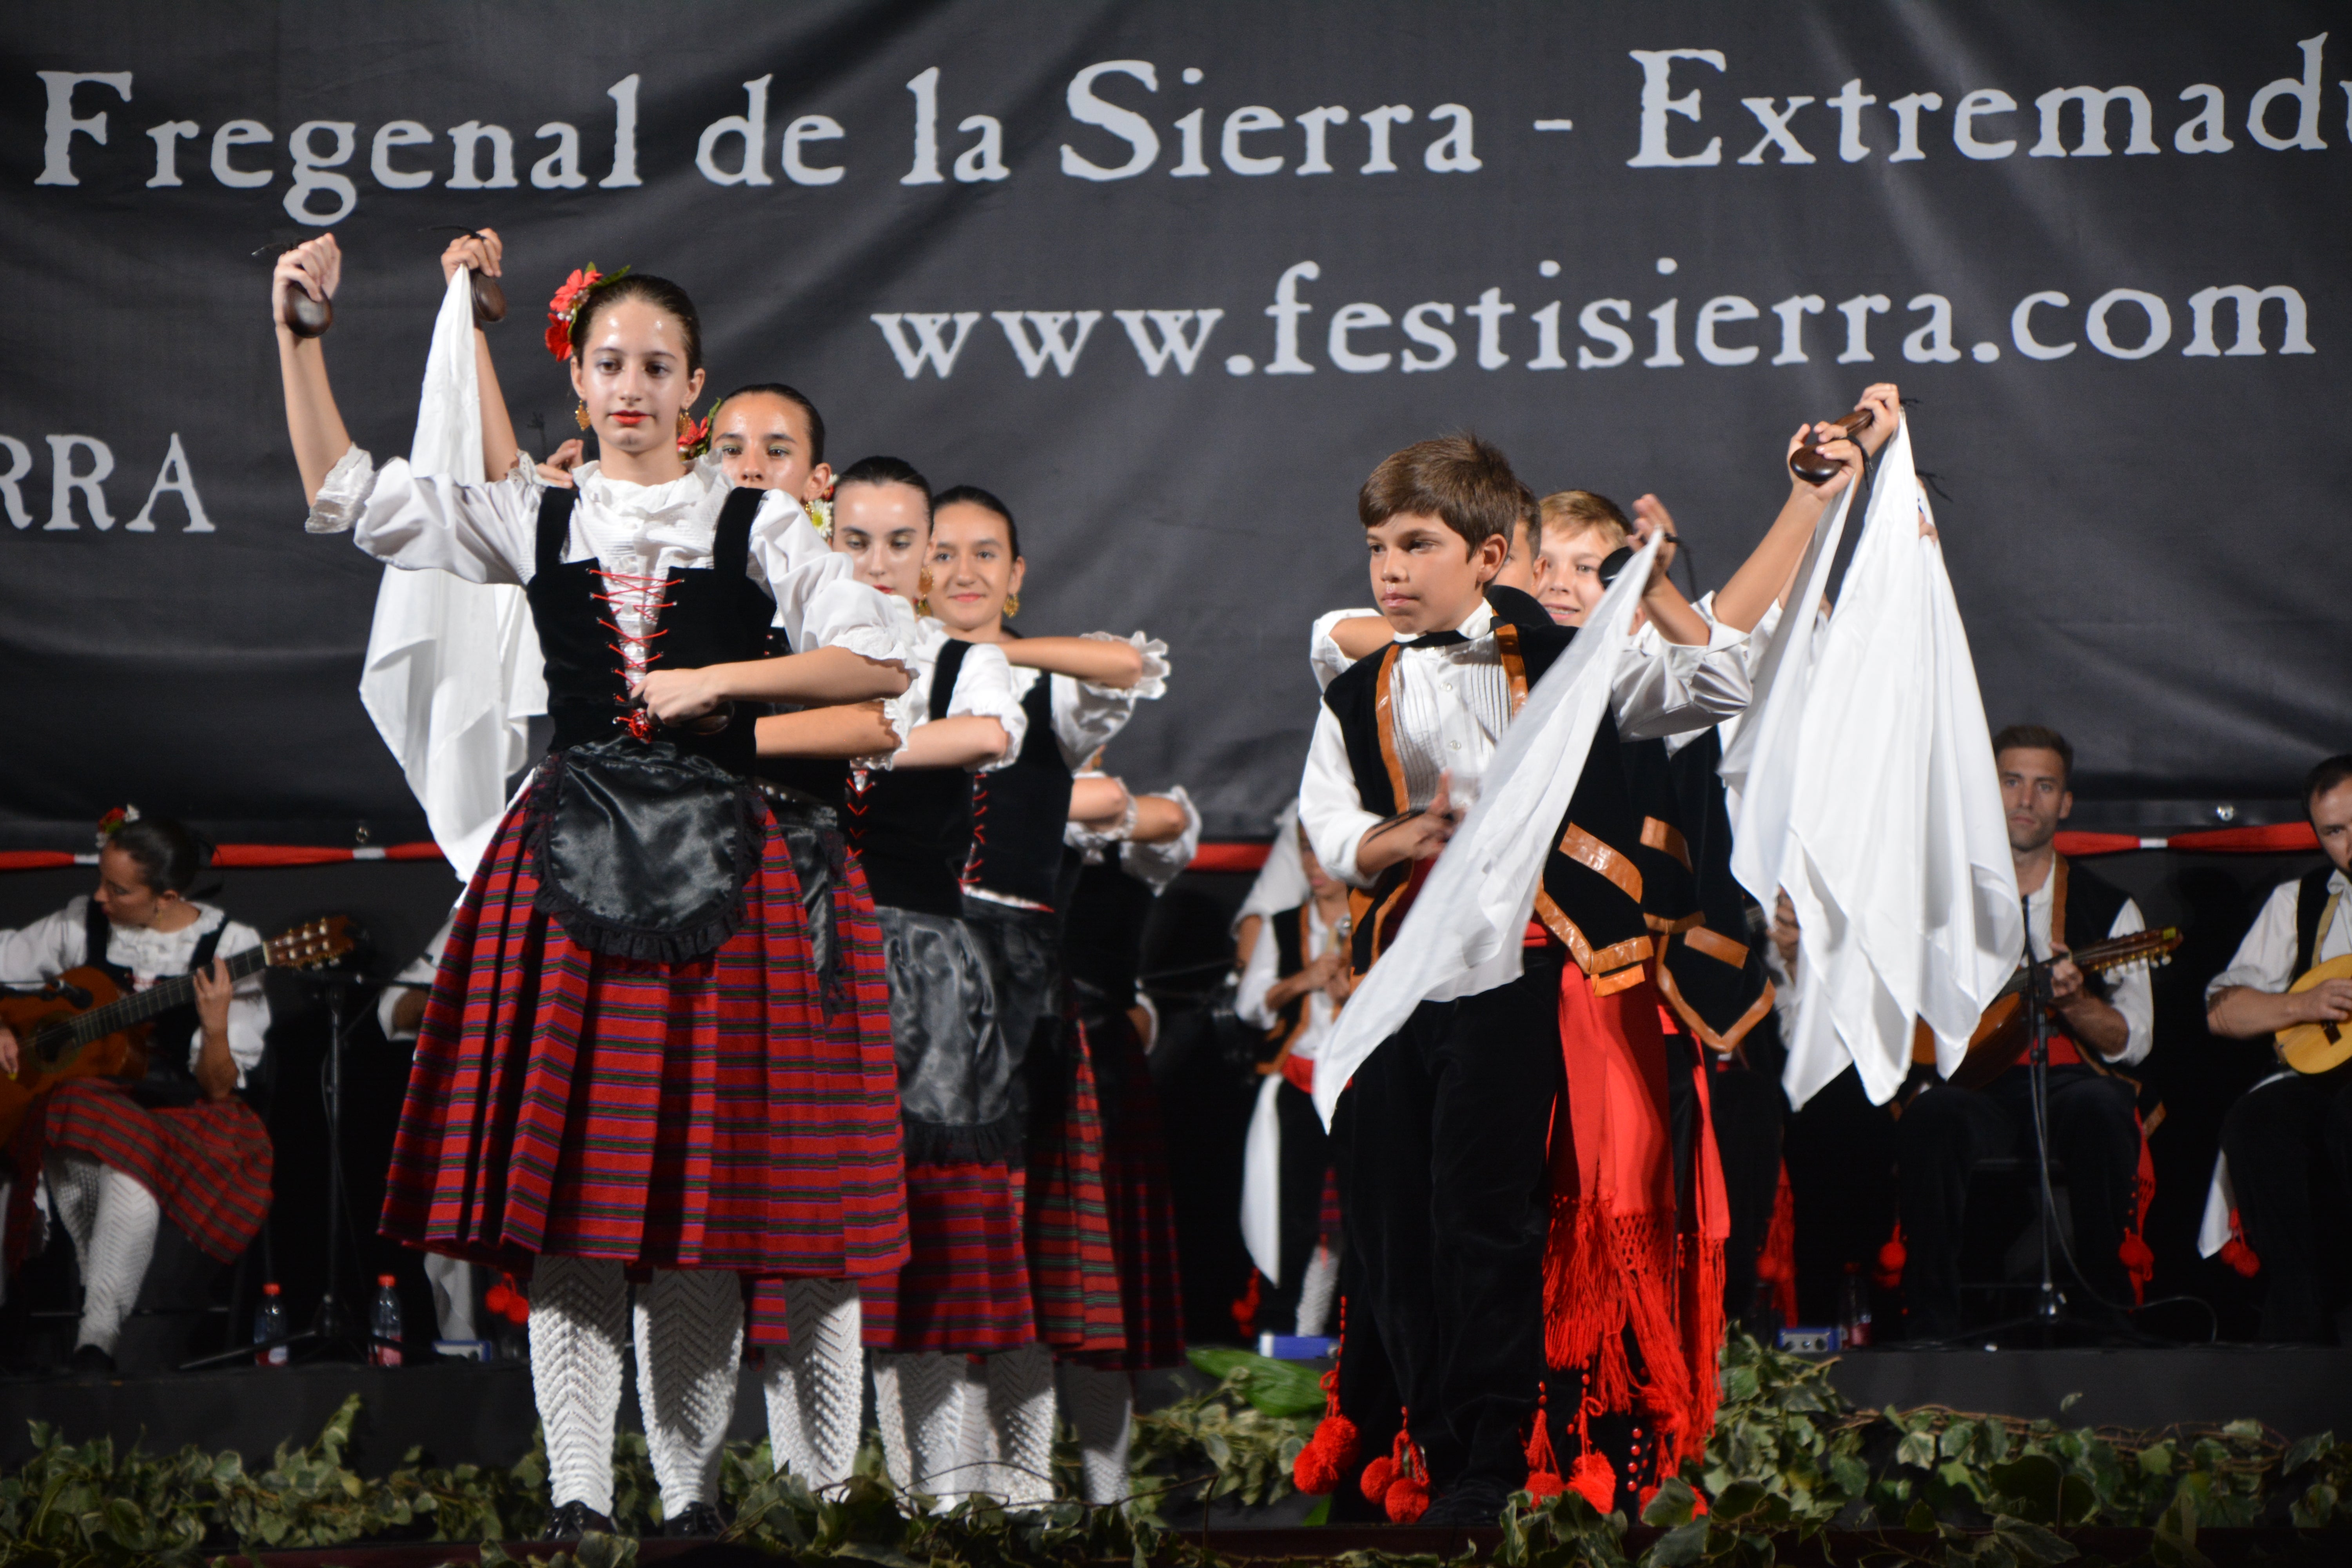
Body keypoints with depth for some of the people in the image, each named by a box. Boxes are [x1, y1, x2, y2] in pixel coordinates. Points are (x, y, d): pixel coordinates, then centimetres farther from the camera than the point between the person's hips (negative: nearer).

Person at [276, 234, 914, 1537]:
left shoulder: (752, 524, 6)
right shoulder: (537, 517, 11)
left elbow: (882, 660, -1)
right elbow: (346, 495, 6)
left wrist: (721, 677, -8)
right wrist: (298, 334, -2)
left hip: (717, 867, -1)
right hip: (568, 864, 1)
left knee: (703, 1177, -1)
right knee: (560, 1175, -3)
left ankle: (693, 1484, 8)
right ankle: (576, 1485, 3)